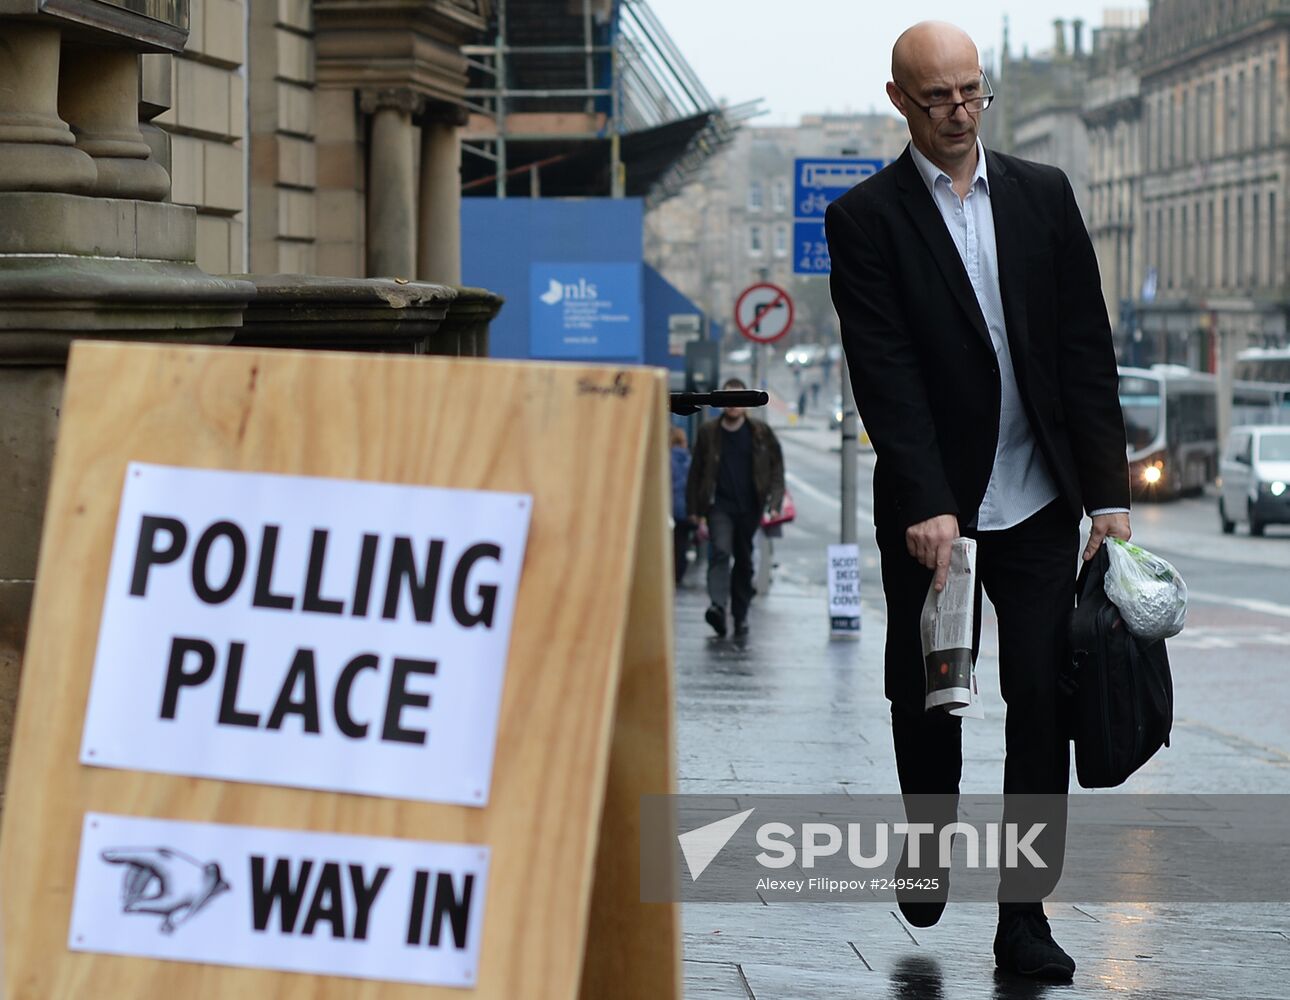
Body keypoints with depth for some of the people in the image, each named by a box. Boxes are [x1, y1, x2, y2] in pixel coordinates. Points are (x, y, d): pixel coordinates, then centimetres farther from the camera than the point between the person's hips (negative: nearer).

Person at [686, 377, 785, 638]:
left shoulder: (761, 434, 4)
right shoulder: (708, 433, 3)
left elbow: (776, 469, 6)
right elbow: (696, 472, 6)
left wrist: (774, 503, -7)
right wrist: (695, 508, 1)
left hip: (749, 507, 2)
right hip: (720, 506, -2)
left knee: (744, 562, 8)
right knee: (720, 552, -21)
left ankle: (740, 614, 17)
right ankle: (718, 606, -34)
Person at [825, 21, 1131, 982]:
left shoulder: (1044, 195, 7)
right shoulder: (865, 218, -3)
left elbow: (1087, 350, 6)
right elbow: (883, 372, -11)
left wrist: (1109, 491, 0)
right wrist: (927, 505, -19)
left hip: (1039, 504, 2)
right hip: (931, 511, -2)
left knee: (1043, 704, -4)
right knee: (926, 700, 10)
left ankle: (1024, 916, 1)